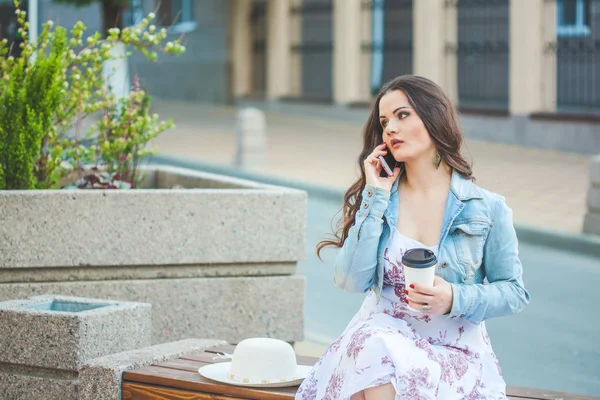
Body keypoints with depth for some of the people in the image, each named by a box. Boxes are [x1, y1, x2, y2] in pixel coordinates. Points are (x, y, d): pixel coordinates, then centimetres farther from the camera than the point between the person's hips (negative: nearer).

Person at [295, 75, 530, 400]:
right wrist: (375, 197, -7)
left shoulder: (487, 209, -1)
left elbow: (513, 291, 4)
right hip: (379, 338, 2)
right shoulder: (375, 198, 6)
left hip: (455, 351, -2)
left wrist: (455, 299, -14)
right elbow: (351, 281, -7)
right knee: (374, 343, -34)